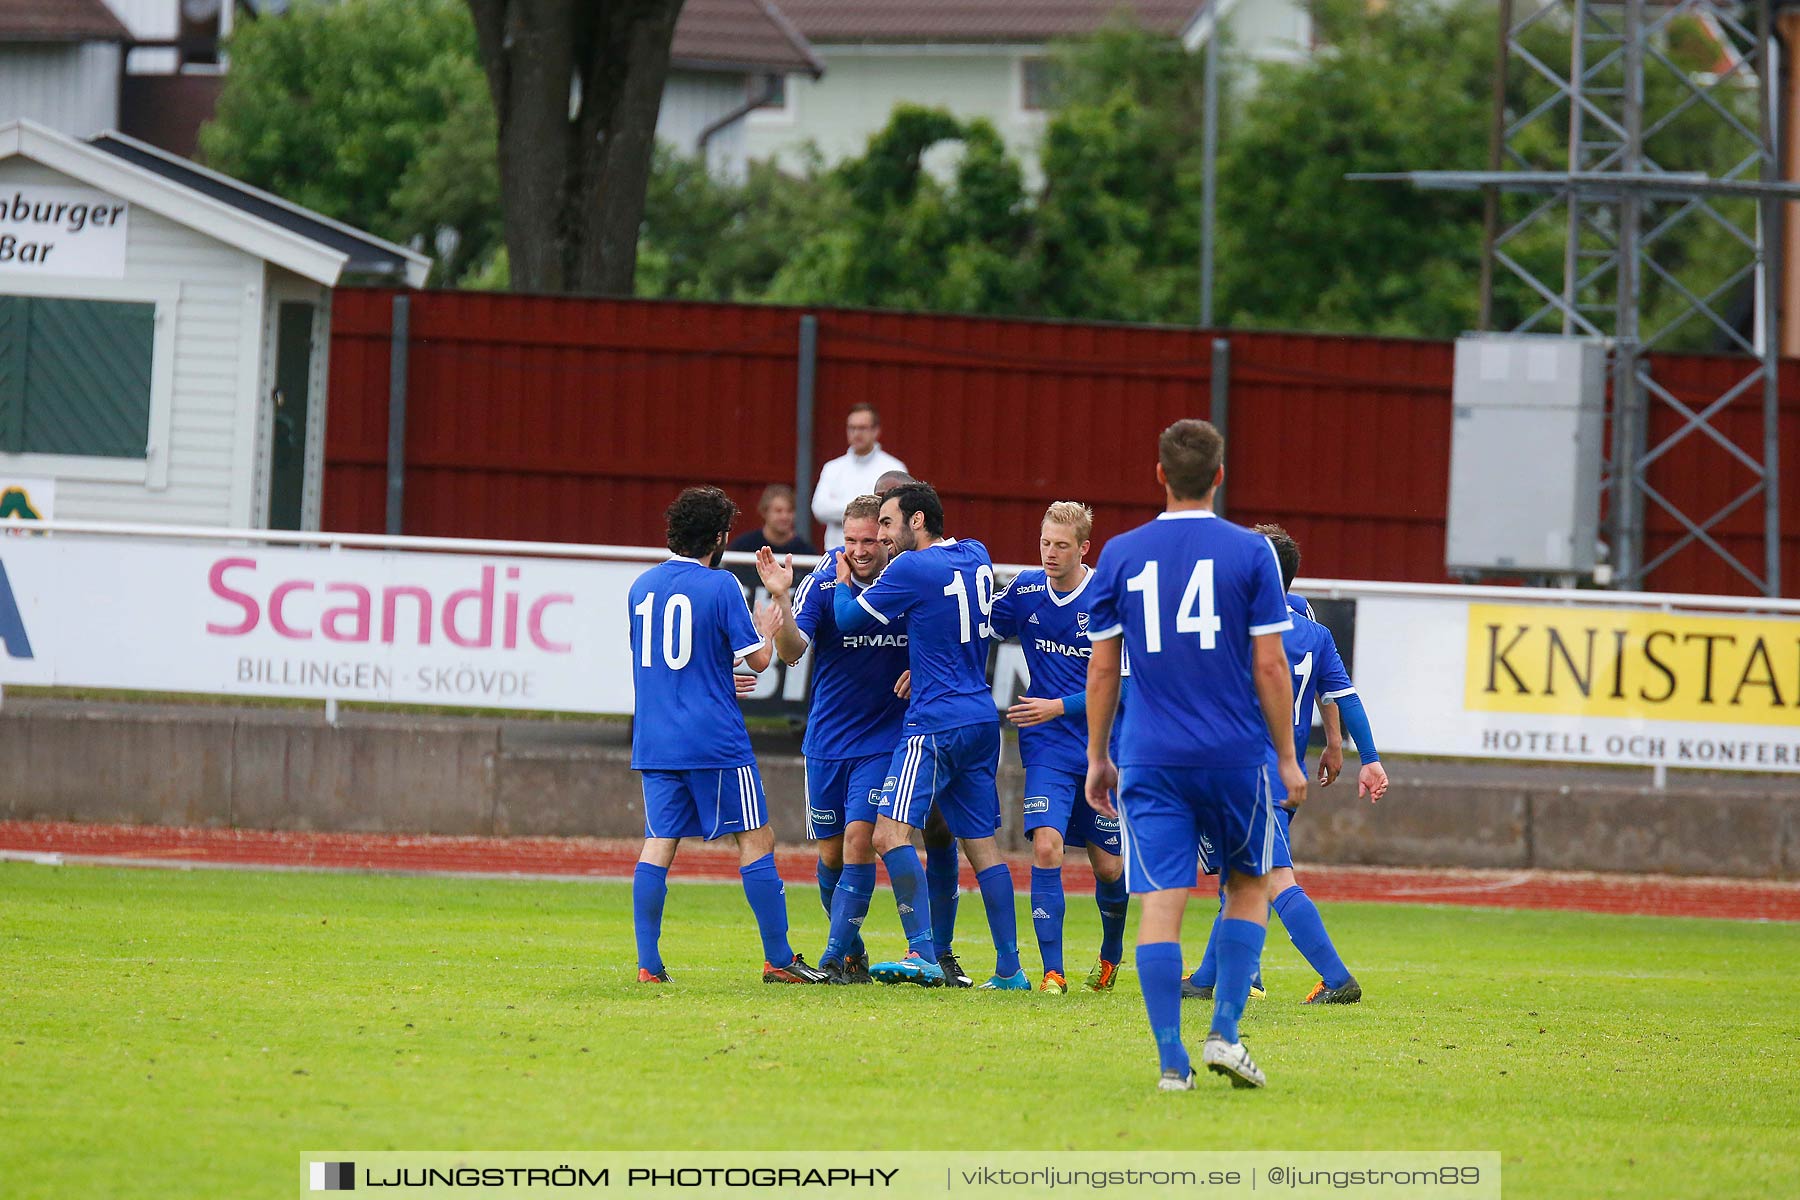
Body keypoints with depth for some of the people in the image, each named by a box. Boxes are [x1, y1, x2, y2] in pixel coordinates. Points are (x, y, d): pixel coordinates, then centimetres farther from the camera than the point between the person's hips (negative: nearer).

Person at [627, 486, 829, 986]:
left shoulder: (642, 587, 9)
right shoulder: (720, 587, -9)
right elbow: (758, 658, -7)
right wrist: (768, 626, 15)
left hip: (654, 739, 5)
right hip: (715, 739, -5)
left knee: (657, 846, 5)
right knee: (755, 840, 3)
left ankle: (648, 964, -3)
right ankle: (778, 960, 3)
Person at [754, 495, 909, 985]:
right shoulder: (822, 583, -11)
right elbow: (792, 650, -22)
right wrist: (780, 598, -38)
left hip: (885, 738, -1)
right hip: (827, 738, 1)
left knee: (859, 839, -15)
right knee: (831, 852, 8)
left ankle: (836, 958, -11)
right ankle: (852, 949, 28)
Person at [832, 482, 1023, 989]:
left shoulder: (912, 569, -11)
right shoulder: (977, 557, 12)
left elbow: (850, 619, -1)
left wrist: (842, 582, 18)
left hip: (937, 724, -8)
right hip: (983, 719, 8)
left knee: (890, 833, -13)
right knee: (981, 845, 11)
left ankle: (923, 955, -22)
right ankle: (1009, 969, 9)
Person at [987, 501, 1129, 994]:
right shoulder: (1025, 590, -1)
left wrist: (1059, 707, -17)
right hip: (1047, 748, 1)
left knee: (1108, 865, 8)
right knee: (1046, 846, -18)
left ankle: (1111, 953, 37)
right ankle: (1052, 970, -14)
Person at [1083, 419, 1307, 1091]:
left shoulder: (1120, 555, 3)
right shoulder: (1249, 553, -2)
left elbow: (1102, 668, 5)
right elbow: (1269, 665, -4)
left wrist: (1097, 758, 14)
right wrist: (1287, 758, 4)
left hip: (1149, 759, 1)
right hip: (1235, 754, -1)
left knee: (1160, 903, -1)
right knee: (1249, 886, 17)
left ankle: (1171, 1061, -6)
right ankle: (1224, 1032, 4)